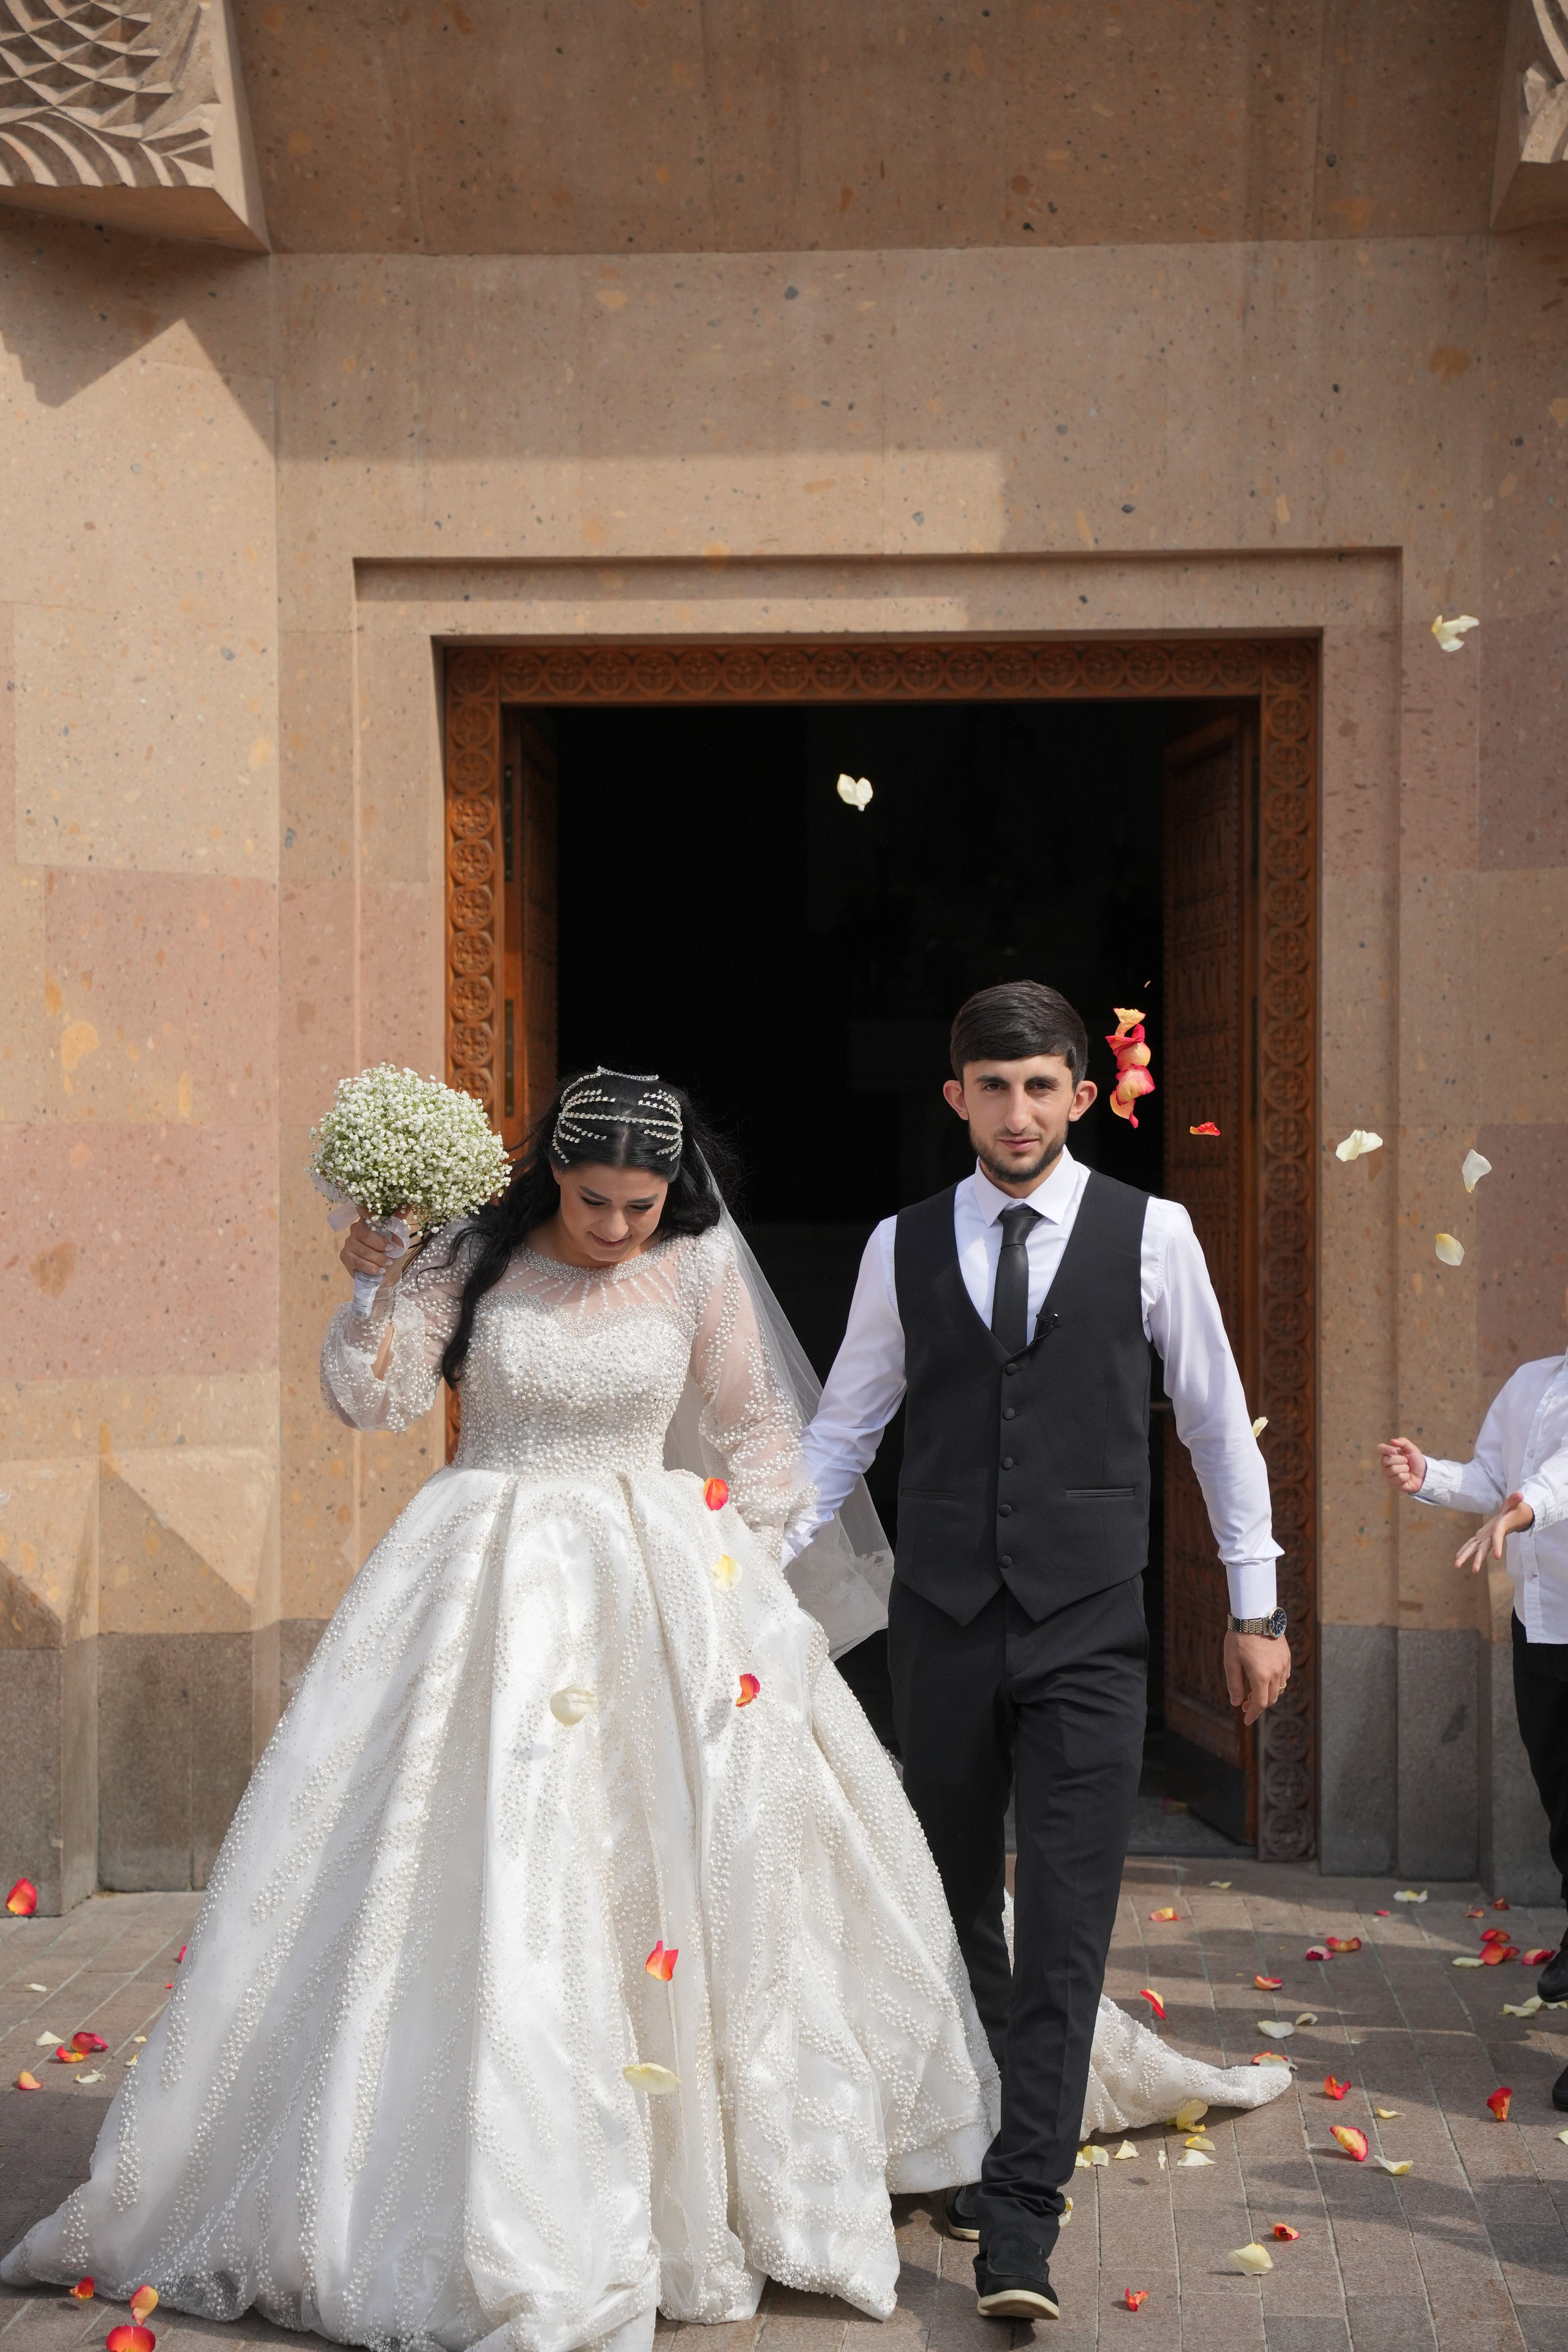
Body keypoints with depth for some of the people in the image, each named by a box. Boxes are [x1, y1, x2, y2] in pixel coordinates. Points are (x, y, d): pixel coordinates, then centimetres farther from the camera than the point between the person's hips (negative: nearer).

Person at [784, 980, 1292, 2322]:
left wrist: (1256, 1607, 9)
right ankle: (979, 2149, 31)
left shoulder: (1151, 1235, 1)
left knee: (1066, 1933, -8)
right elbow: (844, 1427, 12)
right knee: (955, 1910, 13)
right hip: (943, 1622, 3)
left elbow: (1217, 1422, 7)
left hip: (1090, 1631, -2)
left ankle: (1020, 2233, -7)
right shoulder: (903, 1247, 6)